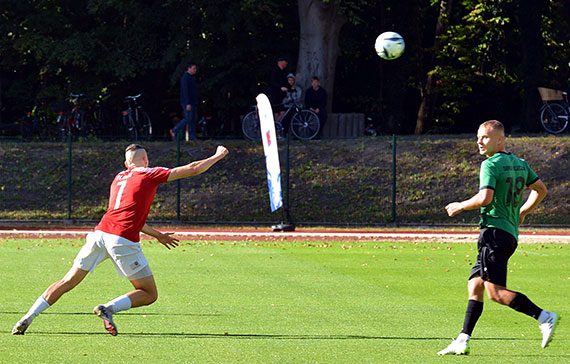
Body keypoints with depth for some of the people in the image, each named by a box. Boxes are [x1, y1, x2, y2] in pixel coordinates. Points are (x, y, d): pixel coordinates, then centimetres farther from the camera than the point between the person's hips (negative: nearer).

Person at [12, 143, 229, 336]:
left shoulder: (118, 178, 26)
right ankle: (109, 308, -17)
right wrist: (218, 156, 25)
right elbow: (193, 169, 10)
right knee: (149, 295, 5)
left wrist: (157, 235, 44)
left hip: (100, 233, 6)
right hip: (123, 241, -6)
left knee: (68, 282, 11)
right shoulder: (149, 175, 8)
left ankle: (27, 319, 1)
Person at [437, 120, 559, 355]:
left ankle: (545, 318, -19)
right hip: (511, 233, 10)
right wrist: (521, 213, 33)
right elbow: (541, 190, 25)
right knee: (474, 287, 10)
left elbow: (485, 198, -22)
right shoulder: (520, 164, 16)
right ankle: (462, 342, 7)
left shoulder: (491, 164, -10)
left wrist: (459, 206, -5)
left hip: (495, 231, -10)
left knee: (496, 292, -13)